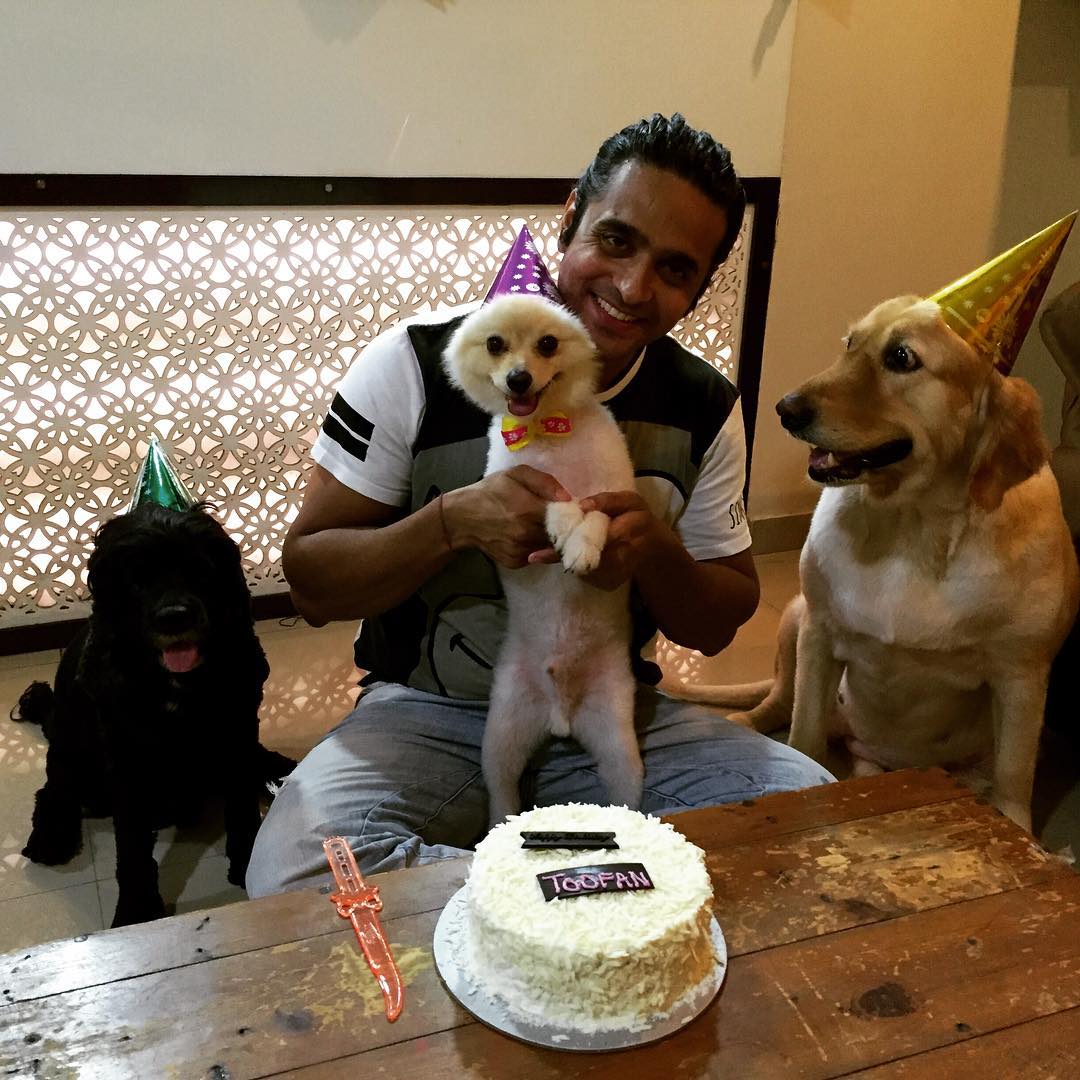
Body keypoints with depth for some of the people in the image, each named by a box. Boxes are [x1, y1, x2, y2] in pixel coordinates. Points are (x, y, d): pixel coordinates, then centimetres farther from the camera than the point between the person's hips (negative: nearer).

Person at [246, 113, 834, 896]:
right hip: (428, 715, -2)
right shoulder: (417, 363, -11)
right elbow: (311, 582, -8)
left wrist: (654, 552, -18)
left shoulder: (705, 408, -2)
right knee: (296, 873, -30)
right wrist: (452, 522, -27)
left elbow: (718, 626, 5)